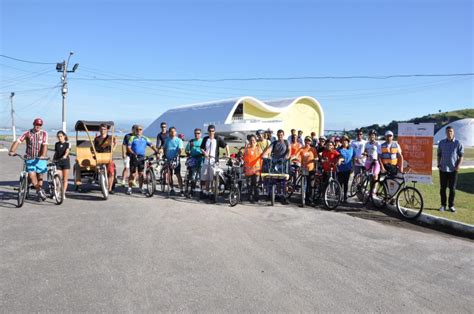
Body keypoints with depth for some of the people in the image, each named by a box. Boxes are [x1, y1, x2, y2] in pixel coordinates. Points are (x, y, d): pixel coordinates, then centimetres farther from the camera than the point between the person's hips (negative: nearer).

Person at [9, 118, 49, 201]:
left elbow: (45, 145, -16)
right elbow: (17, 141, -9)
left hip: (40, 159, 0)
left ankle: (40, 191, 23)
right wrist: (12, 151, -24)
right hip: (30, 158, 0)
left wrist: (43, 155, -31)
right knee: (31, 175, -10)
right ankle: (39, 191, 7)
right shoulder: (27, 133, -2)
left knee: (40, 175, 7)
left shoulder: (44, 133, -5)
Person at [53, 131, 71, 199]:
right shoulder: (56, 144, 10)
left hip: (65, 161, -2)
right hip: (58, 162, 2)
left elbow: (67, 151, -20)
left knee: (65, 179, 2)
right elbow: (55, 153, 18)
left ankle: (63, 193, 8)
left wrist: (65, 156, -39)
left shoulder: (68, 143, -2)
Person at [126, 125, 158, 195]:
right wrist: (133, 153, -24)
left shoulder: (145, 138, 10)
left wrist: (156, 151, -16)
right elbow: (128, 148, -7)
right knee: (132, 174, 0)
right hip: (134, 158, -3)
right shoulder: (132, 138, 1)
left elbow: (151, 145, 2)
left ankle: (141, 188, 16)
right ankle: (129, 188, 10)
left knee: (141, 173, 7)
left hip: (142, 158, 3)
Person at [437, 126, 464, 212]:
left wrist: (458, 165, -12)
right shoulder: (441, 143, 6)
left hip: (453, 169, -2)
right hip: (443, 169, 2)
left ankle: (451, 205, 14)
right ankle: (443, 205, 14)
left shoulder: (458, 143, -2)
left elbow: (461, 156, 1)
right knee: (442, 188, 4)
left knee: (452, 188, 3)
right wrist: (439, 164, 3)